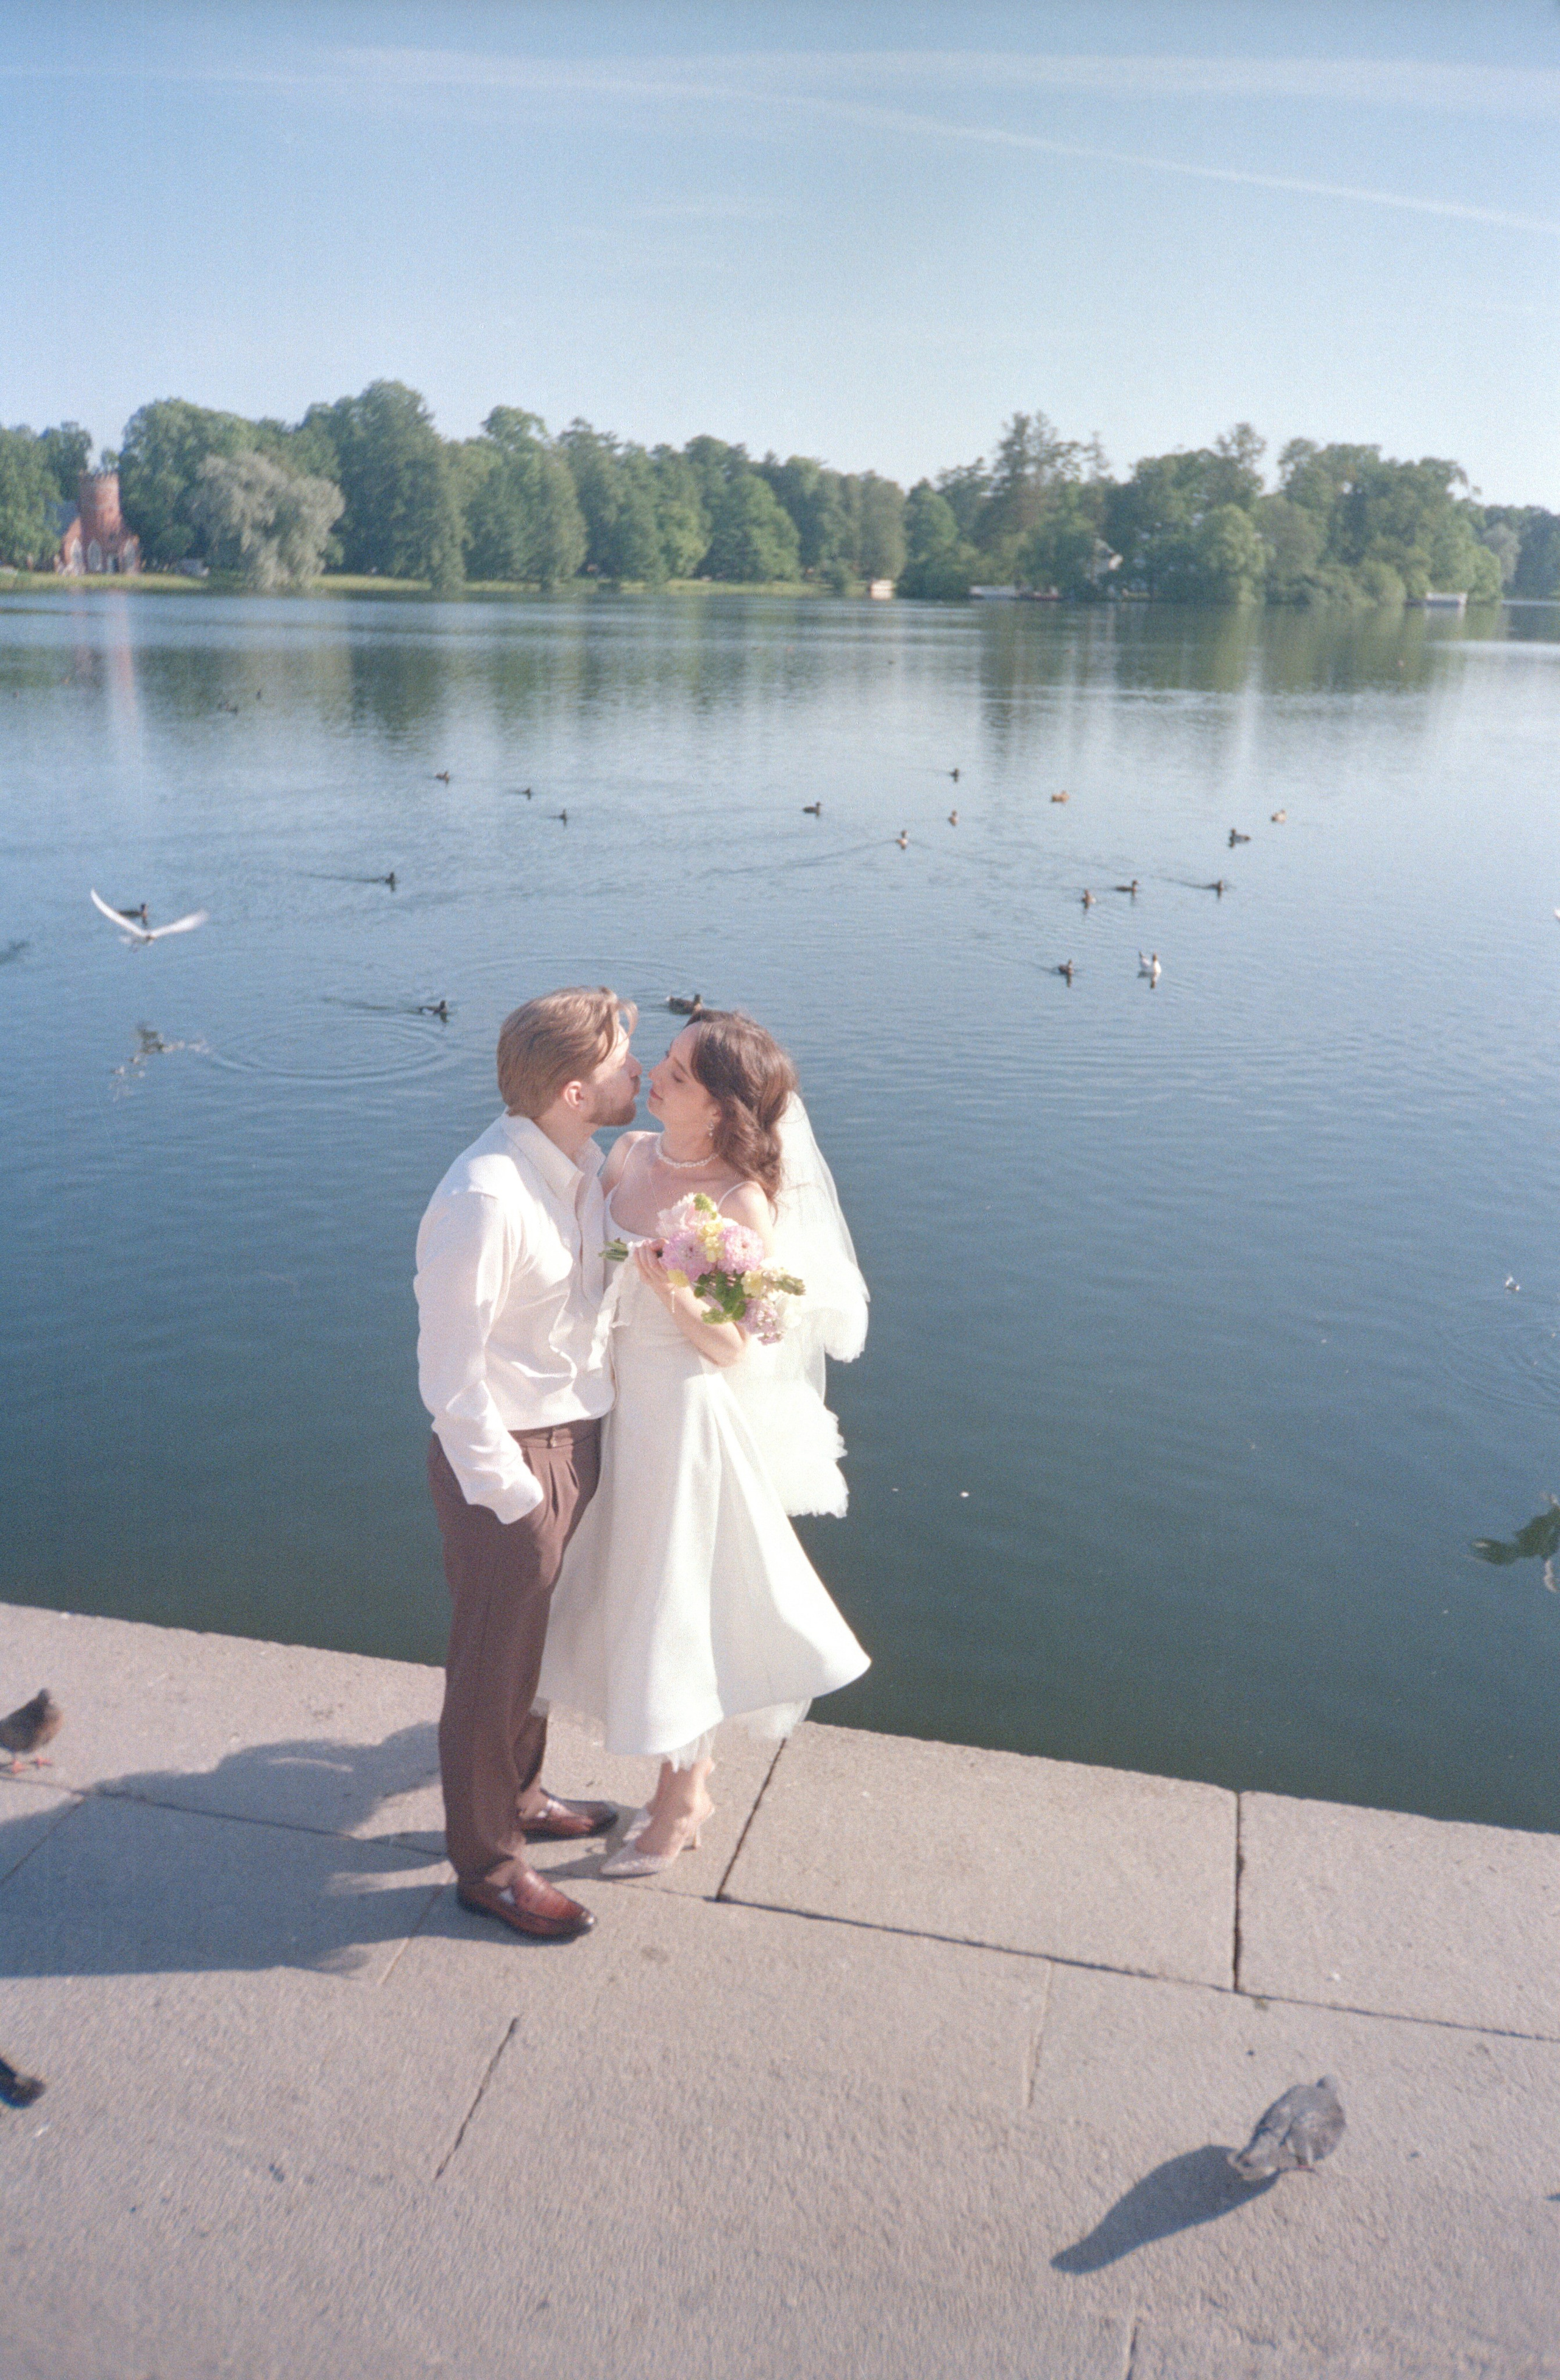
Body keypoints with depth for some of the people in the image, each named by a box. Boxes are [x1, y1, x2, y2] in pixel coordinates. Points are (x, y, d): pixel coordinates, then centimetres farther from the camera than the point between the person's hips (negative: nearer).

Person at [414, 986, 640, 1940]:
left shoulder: (584, 1162, -1)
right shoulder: (486, 1200, -28)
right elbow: (450, 1373, -23)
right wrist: (509, 1494, -18)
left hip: (576, 1433, 8)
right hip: (508, 1457, -8)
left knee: (532, 1643, 27)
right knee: (494, 1665, 11)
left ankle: (520, 1796, 50)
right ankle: (489, 1864, 32)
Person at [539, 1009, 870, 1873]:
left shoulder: (744, 1203, -21)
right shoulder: (628, 1156, -2)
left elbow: (732, 1348, -16)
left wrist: (674, 1293, -30)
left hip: (690, 1420, -7)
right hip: (625, 1407, 7)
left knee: (679, 1603, 8)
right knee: (645, 1597, 20)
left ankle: (677, 1804, 31)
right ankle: (695, 1773, 42)